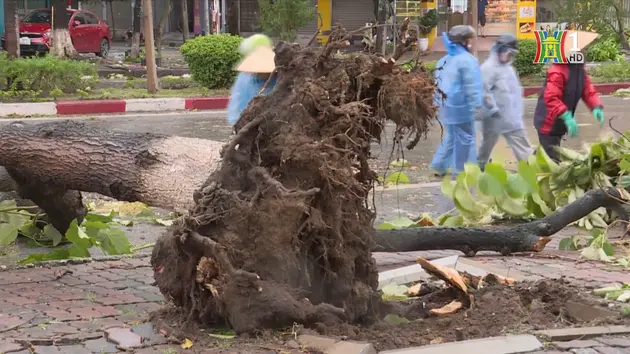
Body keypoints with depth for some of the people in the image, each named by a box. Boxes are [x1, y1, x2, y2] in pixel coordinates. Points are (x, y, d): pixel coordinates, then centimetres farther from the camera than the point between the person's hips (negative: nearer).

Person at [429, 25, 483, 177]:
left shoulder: (444, 60, 11)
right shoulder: (467, 60, -15)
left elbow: (438, 83, 18)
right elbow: (472, 86, -18)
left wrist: (438, 102, 25)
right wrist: (477, 105, -16)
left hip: (446, 106, 9)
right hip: (461, 107, -9)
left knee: (450, 136, 22)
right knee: (465, 139, 2)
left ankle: (439, 165, 22)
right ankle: (461, 171, 7)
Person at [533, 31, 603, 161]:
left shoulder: (580, 68, 6)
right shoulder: (558, 71, -26)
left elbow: (588, 91, 4)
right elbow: (551, 98, -33)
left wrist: (596, 107, -16)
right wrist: (567, 117, -41)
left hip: (559, 123, 10)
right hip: (548, 123, -10)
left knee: (554, 156, 22)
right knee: (552, 160, -9)